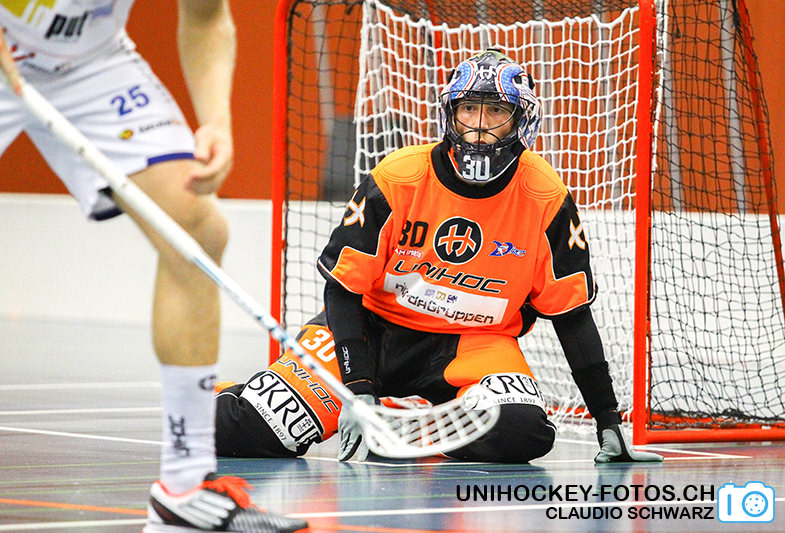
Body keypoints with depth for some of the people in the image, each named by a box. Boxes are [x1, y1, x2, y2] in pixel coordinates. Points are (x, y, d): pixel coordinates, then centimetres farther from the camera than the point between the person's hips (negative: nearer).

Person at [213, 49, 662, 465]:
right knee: (250, 431, -21)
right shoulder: (395, 181, -15)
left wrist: (609, 423, -8)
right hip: (376, 327, -2)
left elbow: (572, 313, -5)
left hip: (477, 342, 2)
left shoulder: (548, 200, -12)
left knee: (520, 430, -32)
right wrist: (359, 390, -23)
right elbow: (343, 290, -11)